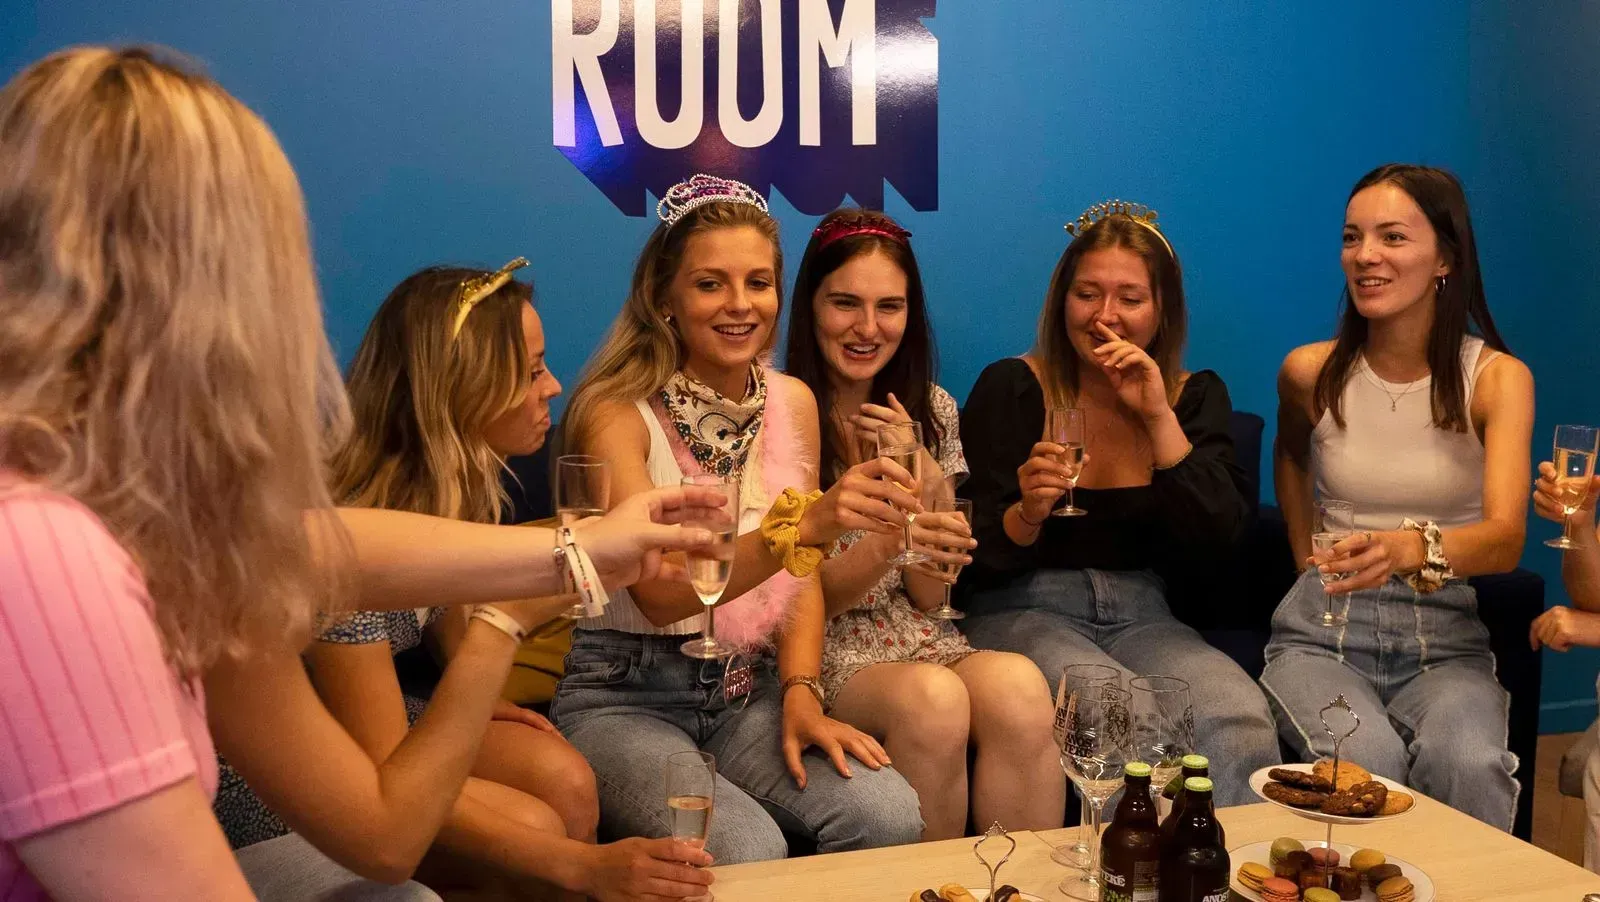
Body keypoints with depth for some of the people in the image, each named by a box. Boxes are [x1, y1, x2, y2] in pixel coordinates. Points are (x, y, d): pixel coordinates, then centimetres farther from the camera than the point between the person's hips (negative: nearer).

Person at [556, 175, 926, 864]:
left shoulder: (793, 402, 4)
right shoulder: (616, 412, -13)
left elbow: (802, 576, 10)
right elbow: (659, 594, -25)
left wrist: (801, 692, -7)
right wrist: (804, 524, -38)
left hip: (750, 690, 5)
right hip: (626, 696, -4)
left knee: (887, 815, -21)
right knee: (743, 849, -30)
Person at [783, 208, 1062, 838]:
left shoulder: (931, 411, 8)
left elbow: (929, 598, 5)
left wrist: (928, 485, -12)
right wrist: (885, 544, -26)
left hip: (920, 639, 4)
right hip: (820, 650, -3)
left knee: (1019, 687, -29)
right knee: (931, 697, -34)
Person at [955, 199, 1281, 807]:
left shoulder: (1196, 396, 9)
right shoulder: (1011, 388, -1)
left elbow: (1218, 542, -6)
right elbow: (978, 561, -3)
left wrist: (1160, 417, -12)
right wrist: (1027, 514, -25)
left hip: (1142, 617, 3)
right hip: (1023, 612, -3)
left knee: (1240, 718, -27)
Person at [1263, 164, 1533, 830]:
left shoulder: (1496, 377, -5)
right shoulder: (1310, 373, 0)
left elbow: (1506, 537, -19)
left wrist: (1412, 548, -40)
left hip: (1446, 637, 0)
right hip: (1324, 632, 0)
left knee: (1470, 767, -31)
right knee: (1367, 765, -30)